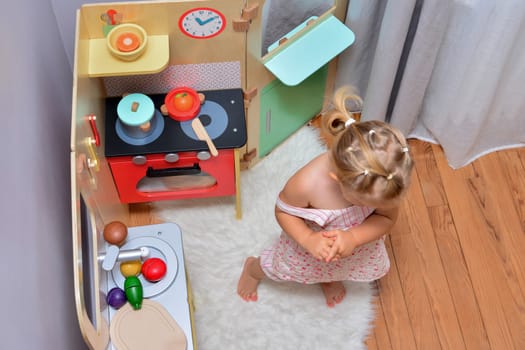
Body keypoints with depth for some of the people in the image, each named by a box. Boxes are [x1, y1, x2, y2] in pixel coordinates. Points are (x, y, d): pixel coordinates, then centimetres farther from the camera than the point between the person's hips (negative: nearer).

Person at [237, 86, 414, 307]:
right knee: (280, 268, 28)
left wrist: (353, 238, -40)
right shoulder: (307, 184, -45)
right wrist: (308, 239, -39)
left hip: (357, 242, 2)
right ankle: (252, 269, 64)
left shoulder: (385, 180, -39)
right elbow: (283, 211, -23)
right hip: (312, 244, -2)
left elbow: (387, 218, -22)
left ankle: (330, 277, 71)